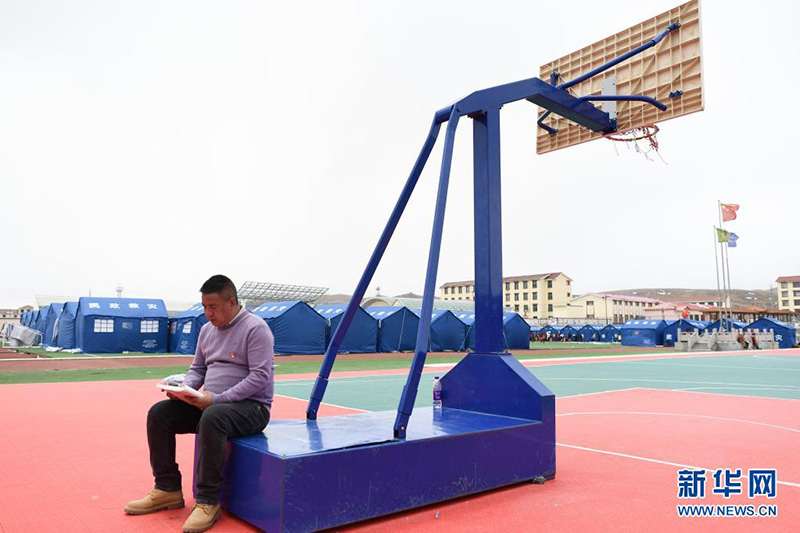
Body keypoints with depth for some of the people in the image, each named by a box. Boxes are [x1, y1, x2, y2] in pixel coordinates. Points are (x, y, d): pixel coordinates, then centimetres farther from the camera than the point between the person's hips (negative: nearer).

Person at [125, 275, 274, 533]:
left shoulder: (255, 328, -14)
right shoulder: (207, 330, 12)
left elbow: (260, 377, -21)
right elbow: (197, 368, 20)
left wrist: (216, 399, -25)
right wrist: (184, 389, -3)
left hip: (251, 406, -8)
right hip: (210, 403, 8)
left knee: (212, 418, -38)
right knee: (158, 413, -5)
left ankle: (208, 502, -24)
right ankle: (168, 490, 6)